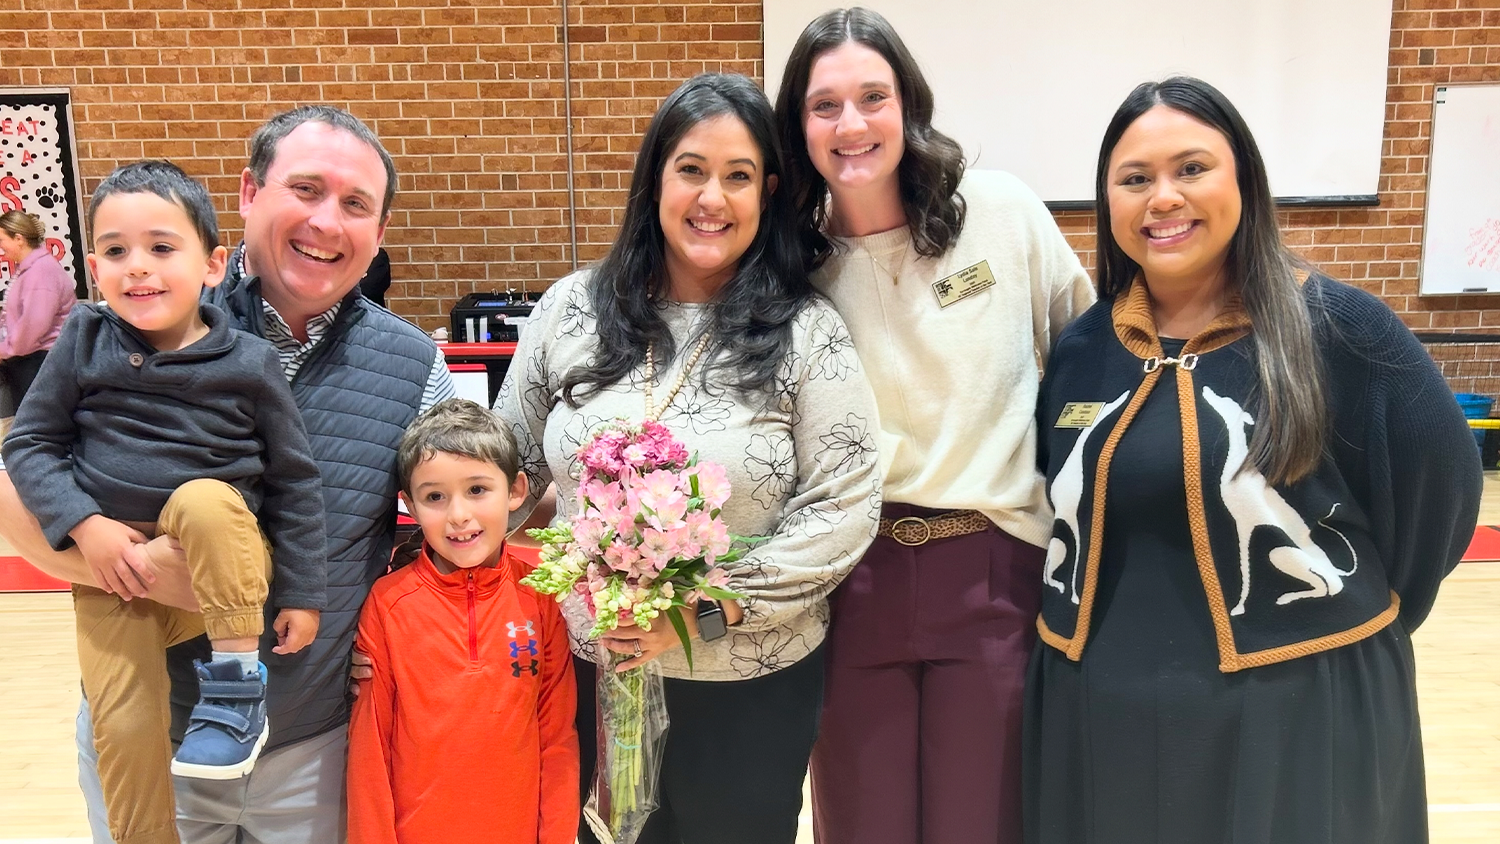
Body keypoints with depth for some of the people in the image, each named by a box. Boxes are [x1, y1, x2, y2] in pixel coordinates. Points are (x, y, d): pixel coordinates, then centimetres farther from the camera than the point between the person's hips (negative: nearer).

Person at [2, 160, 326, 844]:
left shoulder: (249, 363, -8)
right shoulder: (84, 339, -2)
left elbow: (294, 481, -4)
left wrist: (302, 594, -4)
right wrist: (83, 524, -14)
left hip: (222, 568, -2)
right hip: (115, 572, 2)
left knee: (202, 501, -33)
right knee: (123, 728, -10)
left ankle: (238, 682, -20)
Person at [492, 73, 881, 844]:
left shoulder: (807, 332, -8)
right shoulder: (571, 309, 0)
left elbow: (844, 508, -11)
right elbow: (509, 468, 8)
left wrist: (710, 609, -18)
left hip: (749, 687, -2)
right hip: (588, 671, 2)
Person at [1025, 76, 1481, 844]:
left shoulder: (1337, 325, -8)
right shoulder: (1082, 345, 2)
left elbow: (1439, 483, -3)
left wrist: (1347, 621, 3)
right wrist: (1074, 623, 8)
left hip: (1302, 715, -3)